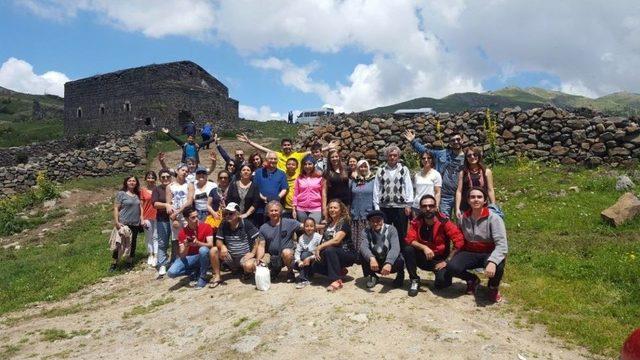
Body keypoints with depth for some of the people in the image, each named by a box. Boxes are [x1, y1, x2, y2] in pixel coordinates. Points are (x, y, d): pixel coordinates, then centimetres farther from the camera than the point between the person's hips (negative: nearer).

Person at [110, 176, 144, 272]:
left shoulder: (137, 195, 11)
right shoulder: (121, 193, -5)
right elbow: (116, 208, -8)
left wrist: (142, 220, 8)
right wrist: (116, 222, -15)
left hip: (135, 224, 5)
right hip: (124, 224, -5)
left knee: (132, 244, 11)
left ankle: (130, 263, 22)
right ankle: (114, 263, 11)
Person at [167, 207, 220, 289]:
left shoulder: (206, 227, -13)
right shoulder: (182, 232, -8)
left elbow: (210, 245, -22)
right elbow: (182, 255, -11)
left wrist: (198, 243, -40)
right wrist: (186, 246, -33)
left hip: (203, 257, -2)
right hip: (190, 258, 2)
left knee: (203, 249, -38)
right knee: (171, 273, -22)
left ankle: (203, 277, -17)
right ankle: (196, 272, 2)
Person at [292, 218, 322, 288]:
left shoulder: (318, 237, -14)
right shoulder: (301, 238, -2)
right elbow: (297, 251, -6)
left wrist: (310, 258, -33)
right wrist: (299, 261, -25)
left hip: (314, 261, -4)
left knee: (305, 254, -31)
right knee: (294, 264, -21)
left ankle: (304, 279, -25)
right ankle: (308, 273, 5)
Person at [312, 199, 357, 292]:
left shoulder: (345, 222, -13)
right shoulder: (329, 224, 10)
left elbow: (336, 240, -27)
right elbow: (325, 241, 5)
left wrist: (319, 247, -25)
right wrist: (317, 251, -13)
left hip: (348, 254, -7)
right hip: (333, 255, 7)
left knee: (329, 250, -35)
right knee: (315, 267, -13)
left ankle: (337, 281, -31)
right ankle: (340, 271, 9)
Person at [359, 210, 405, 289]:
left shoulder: (391, 229, -14)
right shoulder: (366, 231, -10)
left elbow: (395, 247, -30)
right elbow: (364, 246, -29)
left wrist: (389, 263, -47)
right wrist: (371, 258, -50)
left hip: (390, 263, -1)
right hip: (374, 263, 1)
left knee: (399, 259, -32)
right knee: (362, 253, -24)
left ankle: (400, 275, 6)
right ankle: (372, 277, 2)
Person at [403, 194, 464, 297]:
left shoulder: (444, 221, -16)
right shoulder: (416, 222, -8)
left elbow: (459, 241, -20)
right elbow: (409, 239, -18)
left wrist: (447, 260, -18)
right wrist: (424, 247, -35)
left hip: (440, 259, -2)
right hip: (423, 258, 2)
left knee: (442, 282, -28)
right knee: (408, 250, -26)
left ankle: (439, 272, 12)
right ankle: (415, 281, -7)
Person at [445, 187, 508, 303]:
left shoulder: (493, 218, -14)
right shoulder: (464, 218, 1)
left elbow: (502, 245, -24)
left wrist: (492, 261, -40)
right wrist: (456, 256, -5)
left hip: (489, 253, -3)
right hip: (470, 253, 3)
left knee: (497, 267, -38)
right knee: (451, 267, -26)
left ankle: (493, 288, 3)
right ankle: (472, 280, 11)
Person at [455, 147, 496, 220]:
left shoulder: (486, 172, 7)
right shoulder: (462, 173, 8)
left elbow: (490, 190, 5)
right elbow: (459, 191, 3)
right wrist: (457, 209, -4)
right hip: (465, 208, 0)